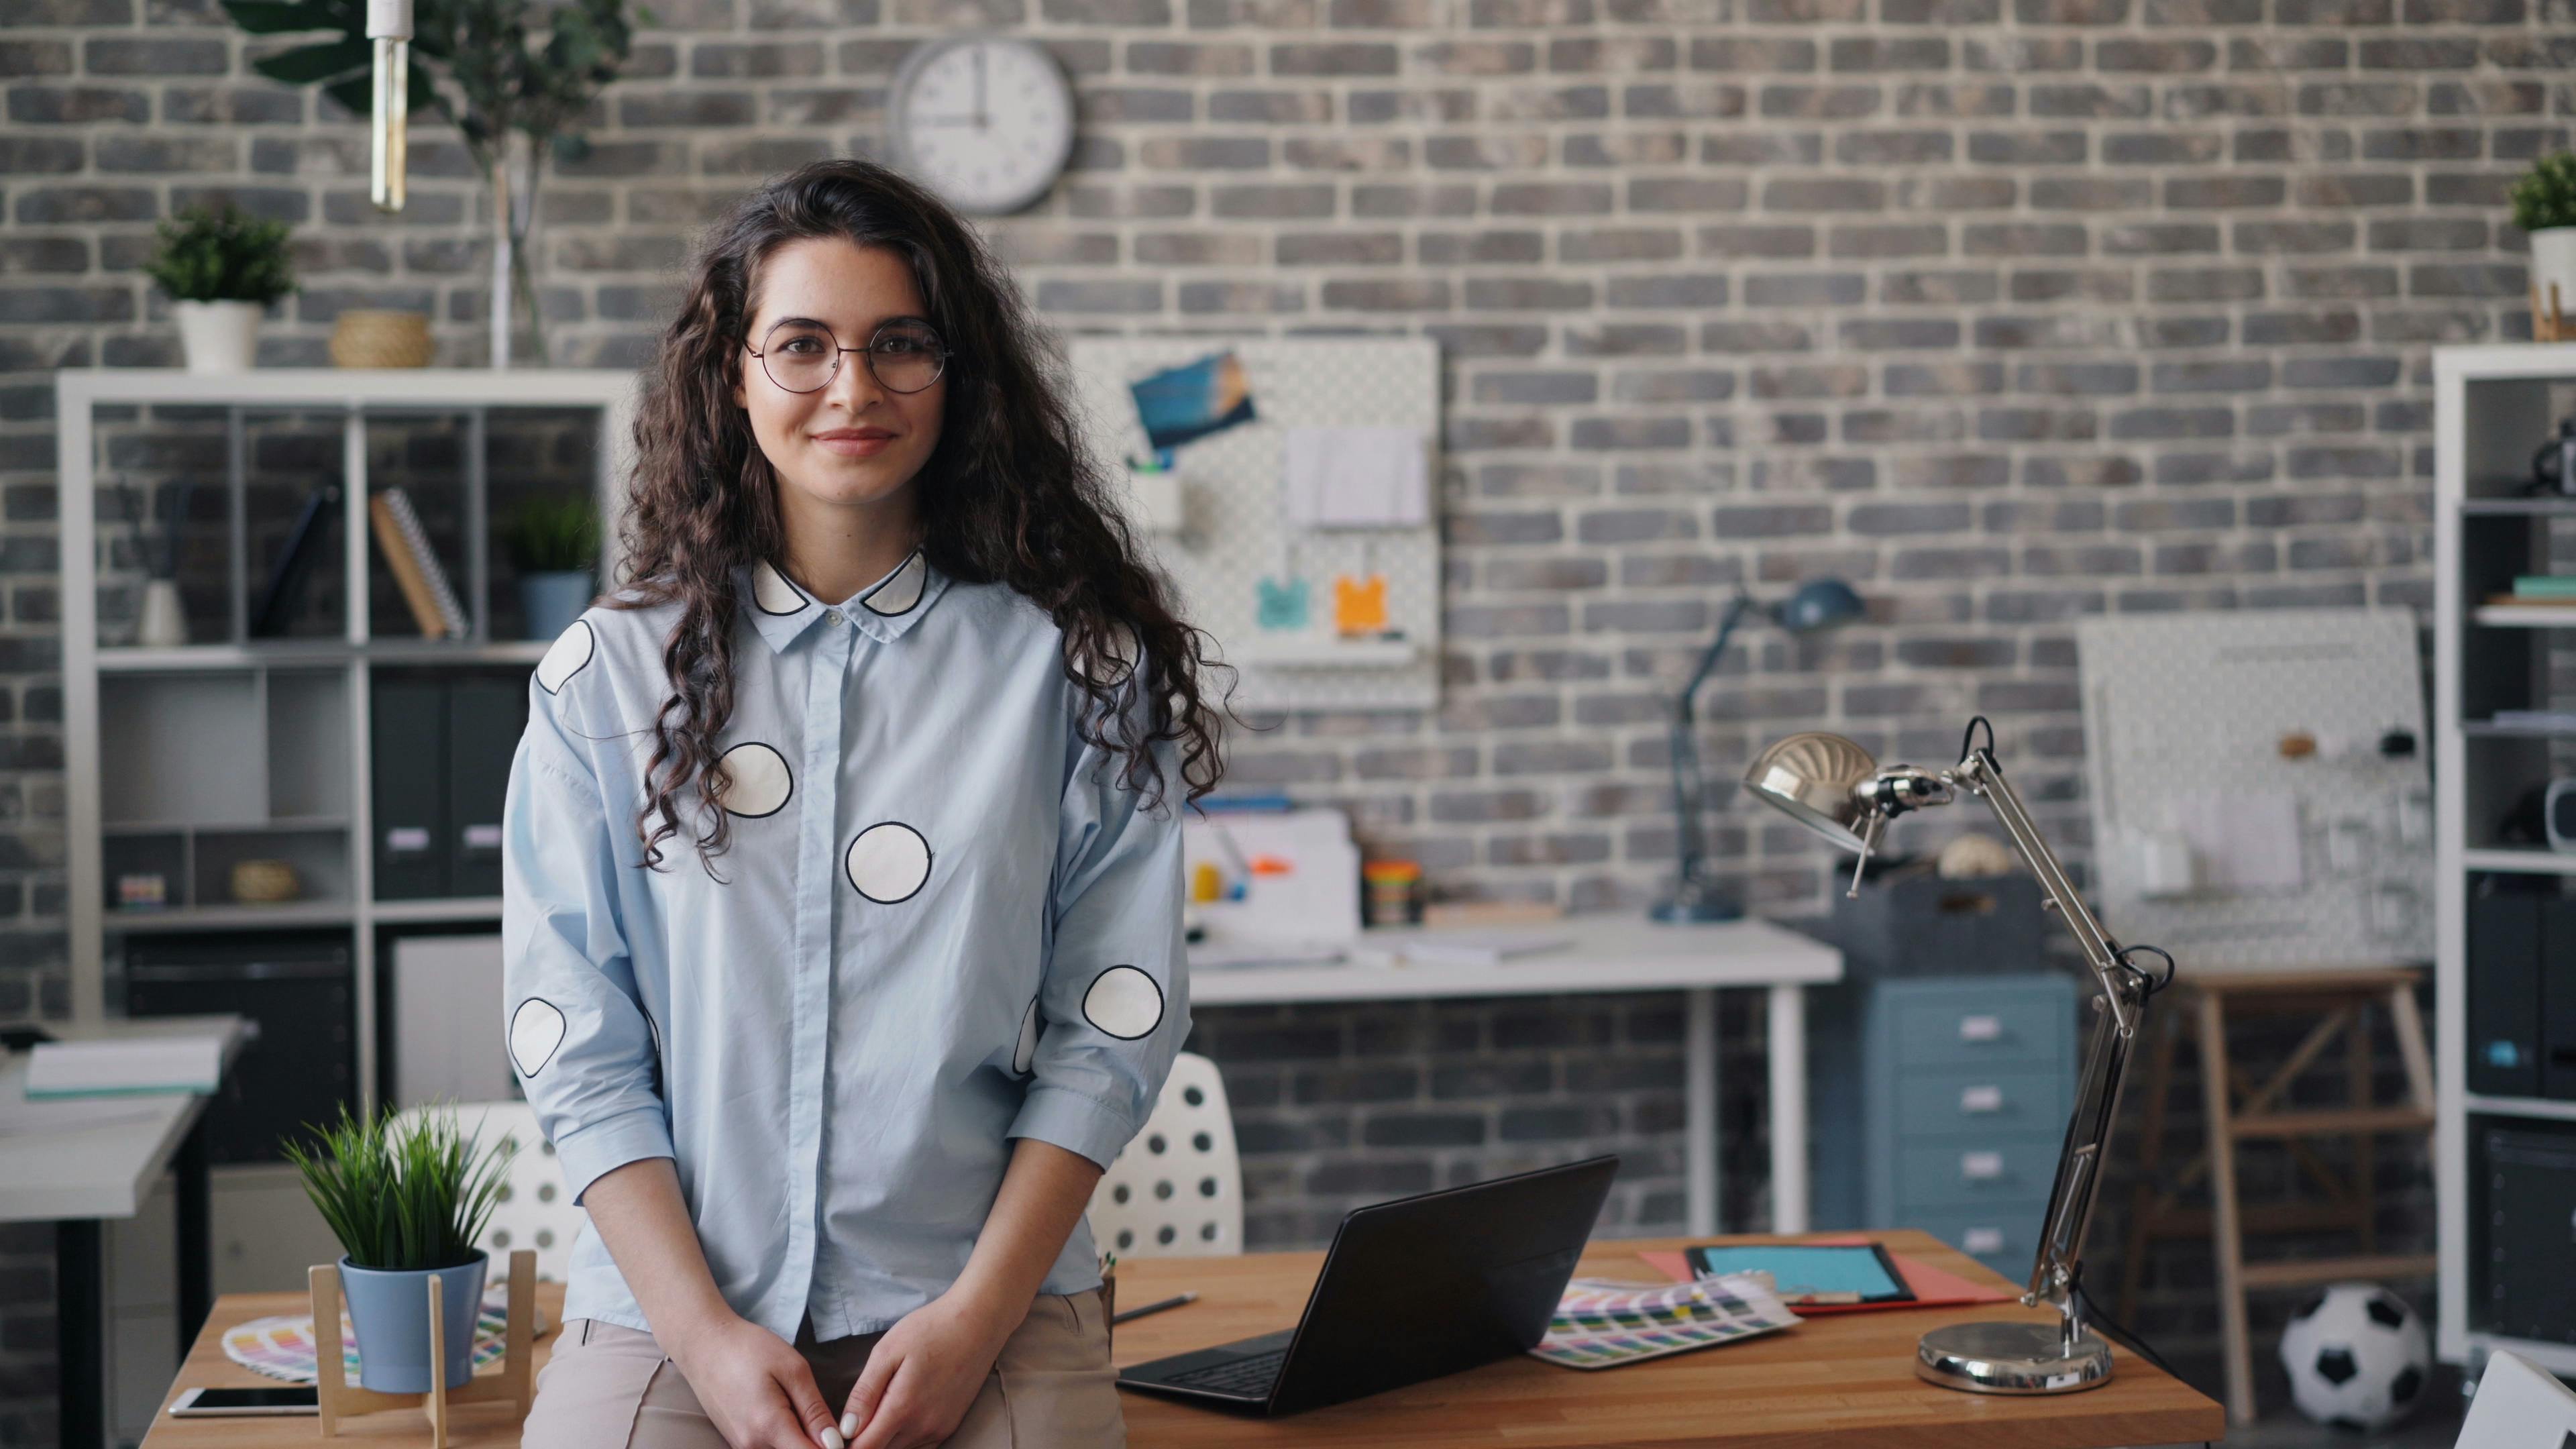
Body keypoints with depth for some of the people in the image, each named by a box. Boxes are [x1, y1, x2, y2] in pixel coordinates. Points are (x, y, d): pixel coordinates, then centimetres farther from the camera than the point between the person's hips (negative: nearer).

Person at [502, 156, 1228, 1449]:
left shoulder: (1070, 662, 5)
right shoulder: (607, 677, 7)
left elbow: (1111, 1027, 2)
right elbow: (578, 1052, 4)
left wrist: (974, 1318, -7)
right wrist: (708, 1336, -7)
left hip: (989, 1305, 0)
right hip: (668, 1306, 0)